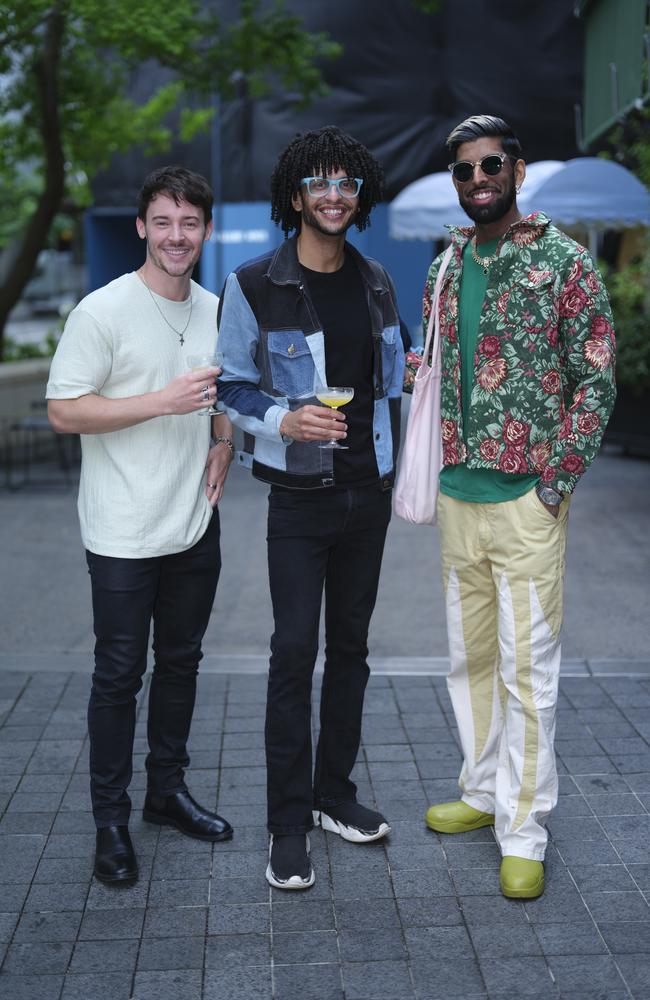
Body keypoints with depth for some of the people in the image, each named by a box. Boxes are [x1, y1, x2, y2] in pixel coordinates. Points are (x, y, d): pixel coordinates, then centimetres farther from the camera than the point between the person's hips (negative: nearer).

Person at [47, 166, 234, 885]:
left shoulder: (217, 312, 8)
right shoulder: (102, 311, -11)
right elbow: (63, 411, -14)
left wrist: (223, 447, 4)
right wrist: (164, 401, -22)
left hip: (196, 527, 6)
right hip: (124, 535, -6)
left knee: (181, 662, 16)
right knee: (119, 676, 1)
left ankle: (168, 790, 32)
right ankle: (110, 819, 15)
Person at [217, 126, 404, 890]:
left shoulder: (376, 284, 9)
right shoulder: (254, 286, -6)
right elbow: (232, 386, -4)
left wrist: (392, 469, 11)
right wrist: (285, 420, -20)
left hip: (367, 494, 5)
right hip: (299, 497, -5)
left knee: (350, 646, 12)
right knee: (294, 651, -5)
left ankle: (335, 794, 26)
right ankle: (289, 824, 6)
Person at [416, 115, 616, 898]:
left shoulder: (562, 261, -6)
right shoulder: (445, 269, 10)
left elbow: (595, 382, -7)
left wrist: (552, 486, -13)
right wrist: (434, 473, 7)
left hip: (525, 501, -6)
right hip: (456, 496, 6)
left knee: (527, 669, 0)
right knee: (469, 657, 15)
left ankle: (523, 833, 10)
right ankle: (483, 790, 32)